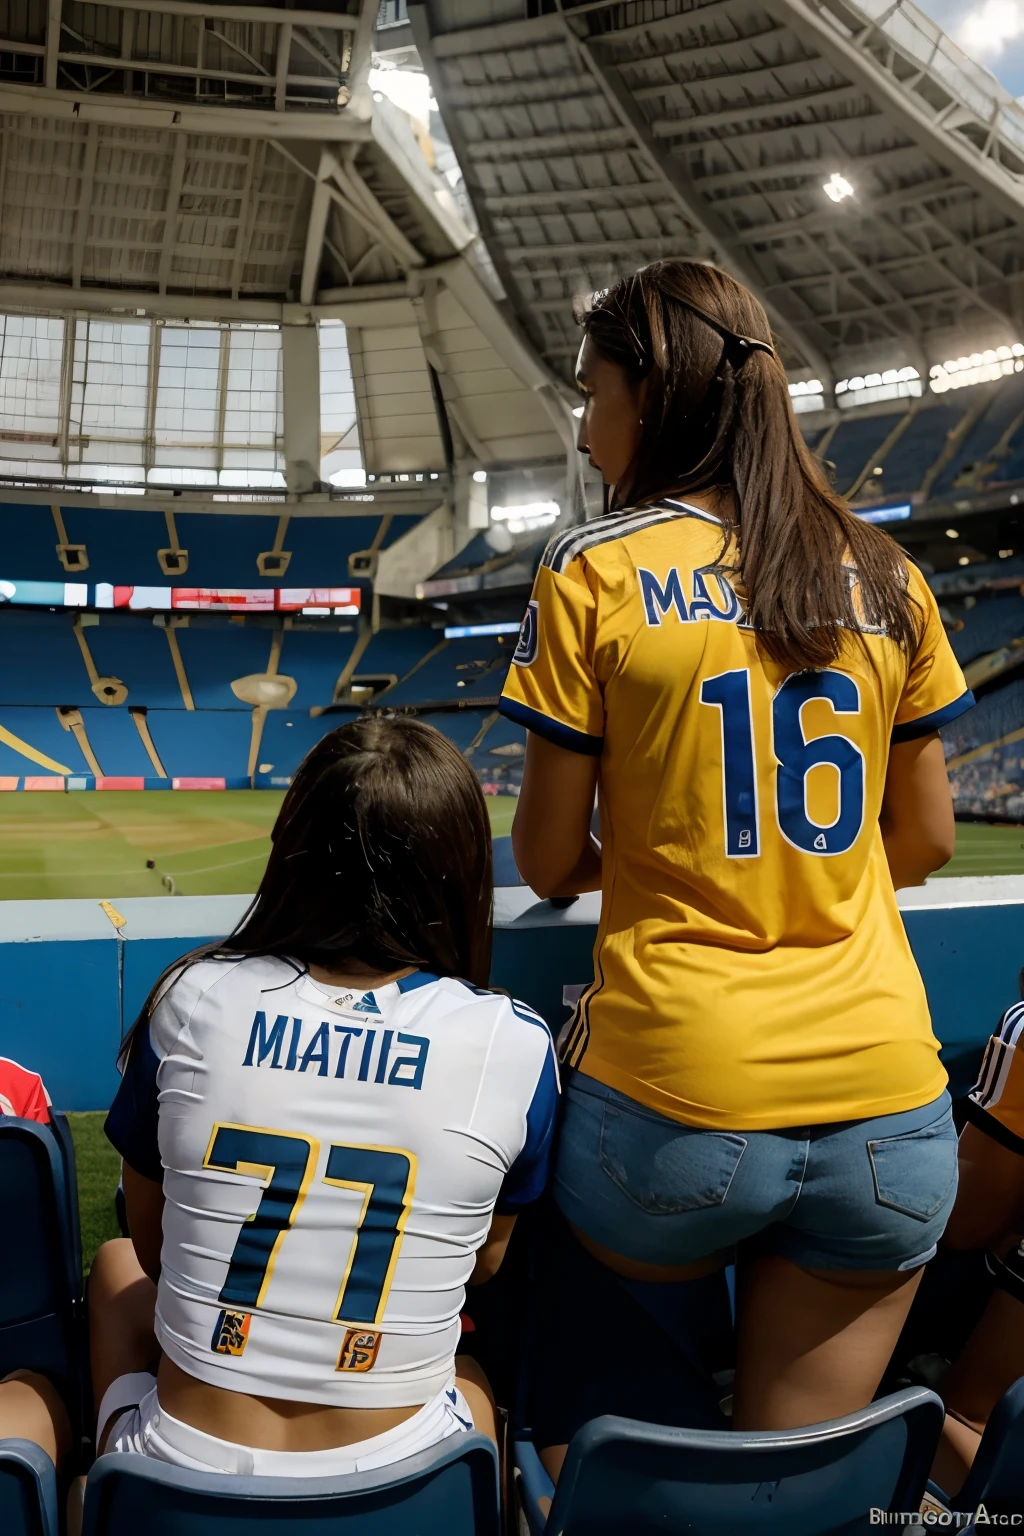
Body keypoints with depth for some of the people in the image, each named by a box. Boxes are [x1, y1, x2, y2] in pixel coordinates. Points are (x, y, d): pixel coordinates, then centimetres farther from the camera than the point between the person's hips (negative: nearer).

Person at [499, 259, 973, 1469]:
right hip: (890, 1114, 4)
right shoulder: (883, 577, 6)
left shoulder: (595, 572, -6)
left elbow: (548, 861, -2)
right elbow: (923, 844, 11)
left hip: (678, 1108, -3)